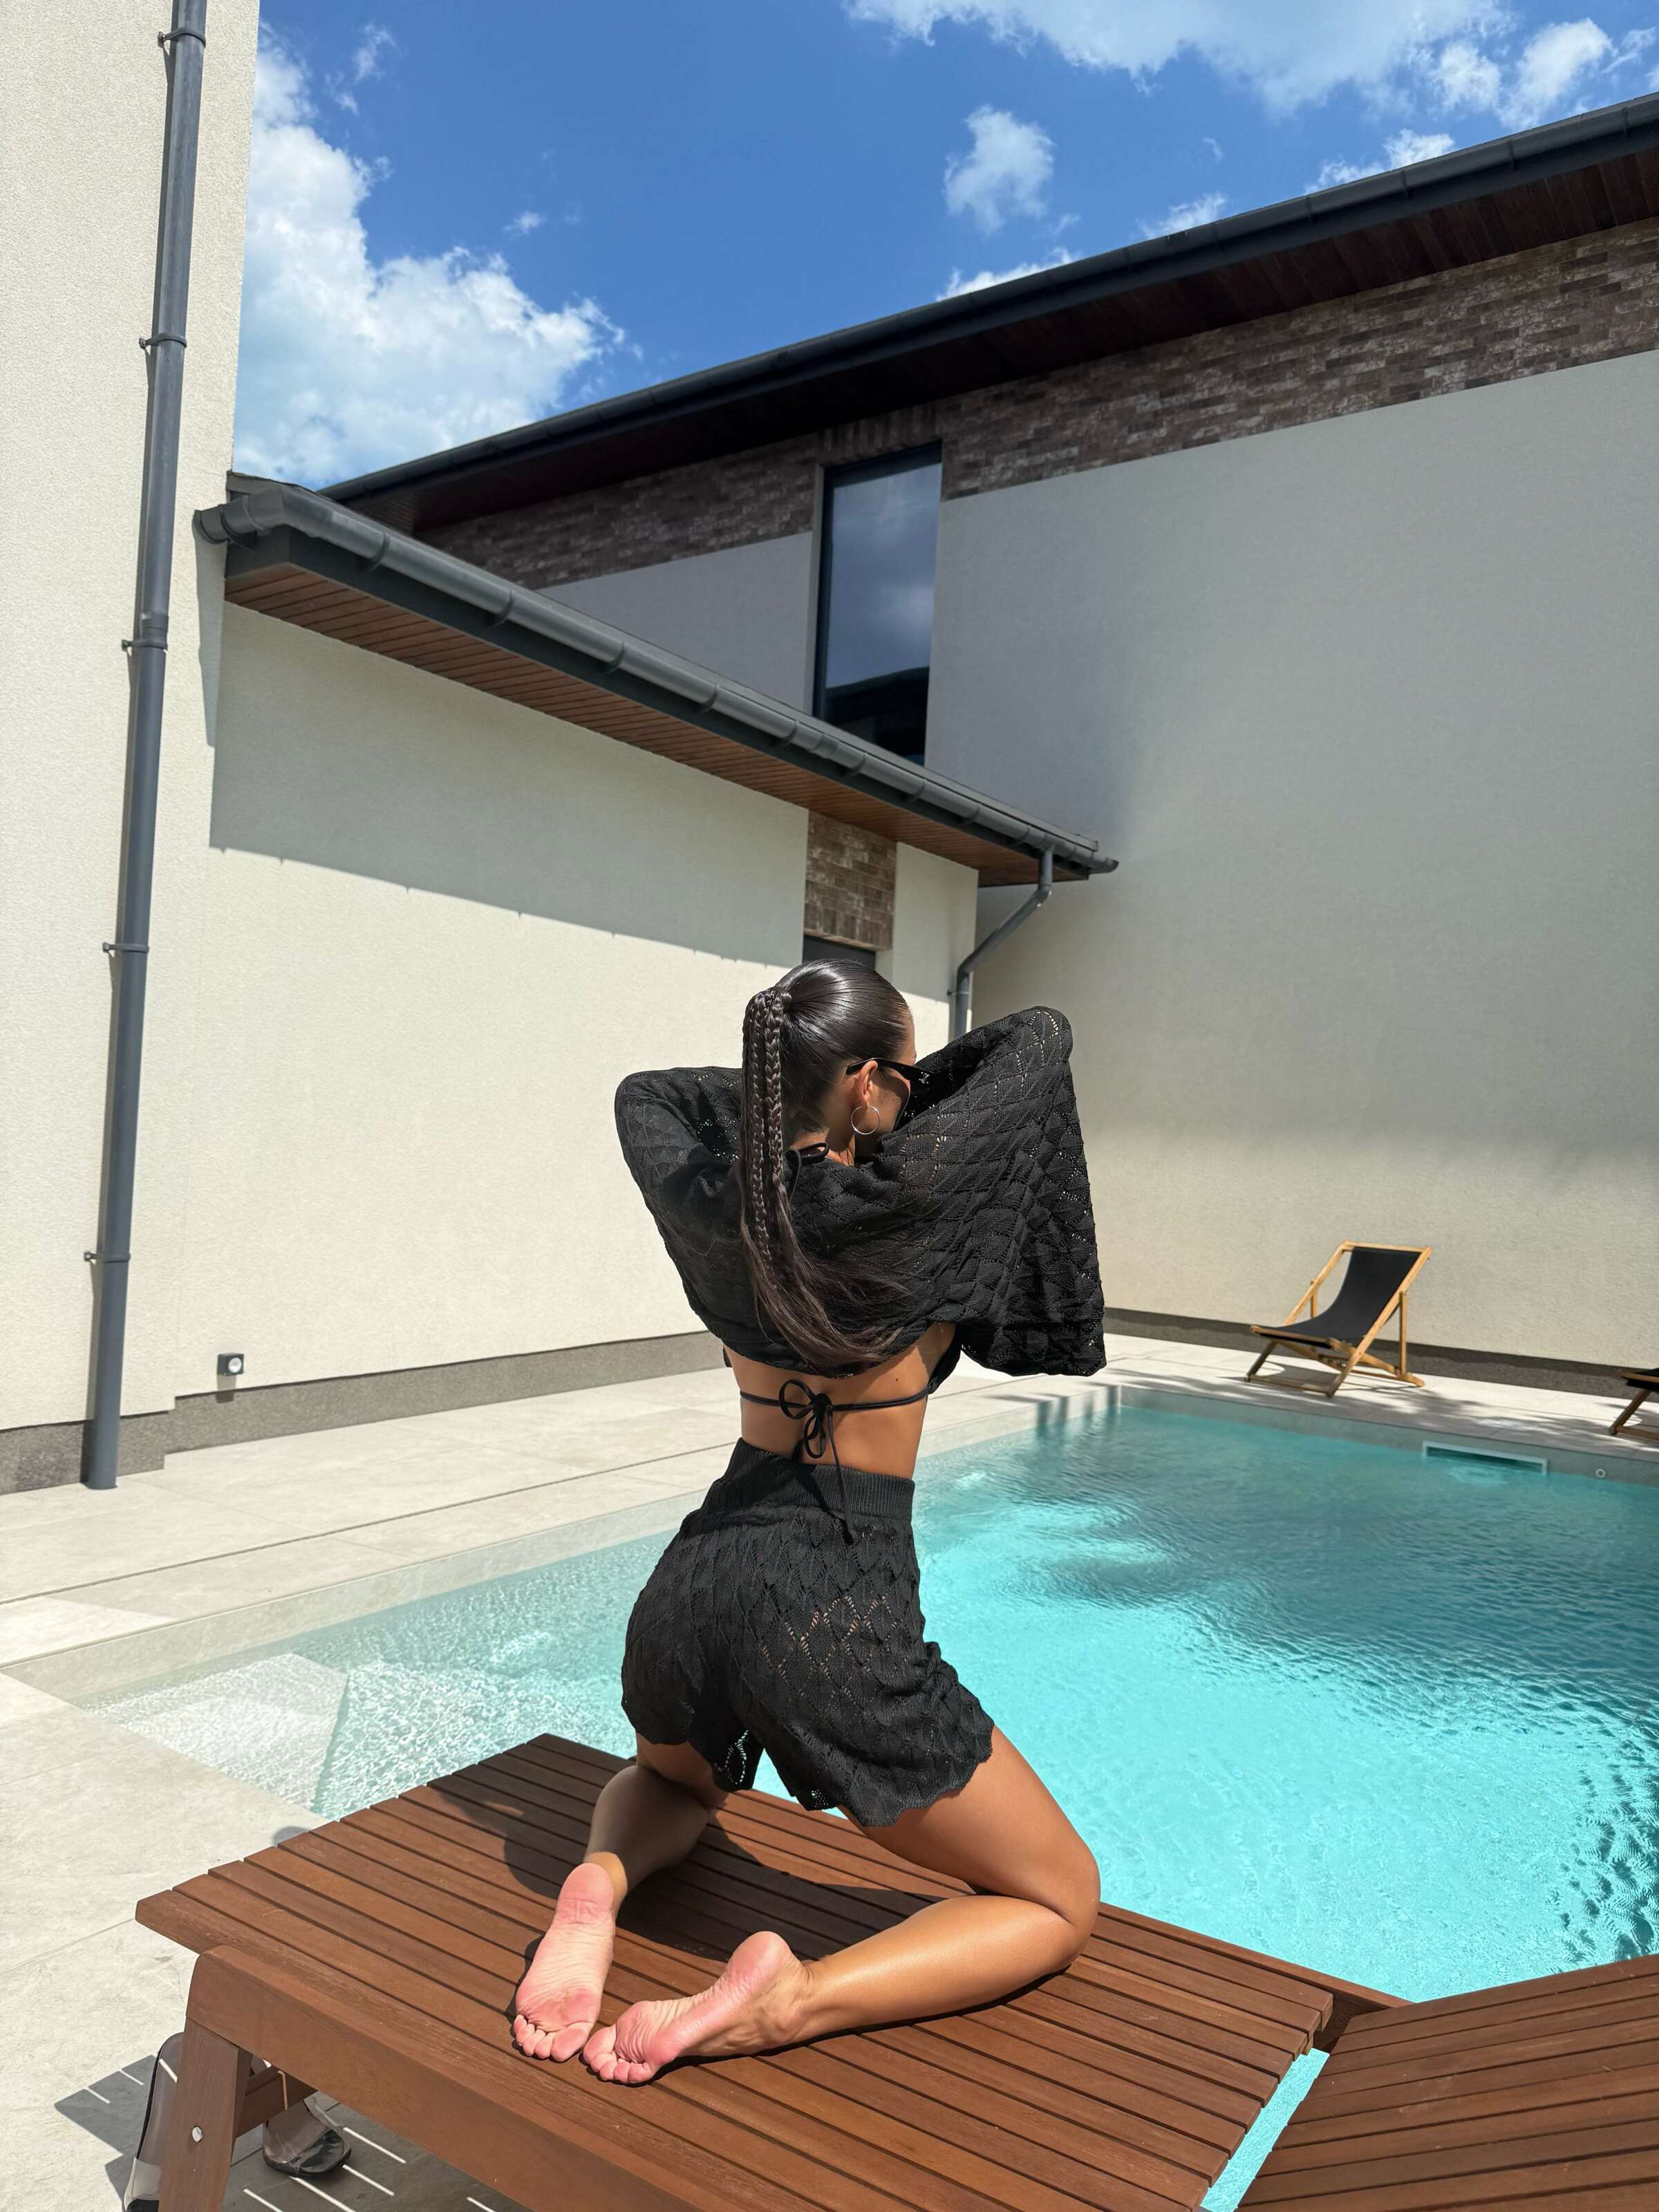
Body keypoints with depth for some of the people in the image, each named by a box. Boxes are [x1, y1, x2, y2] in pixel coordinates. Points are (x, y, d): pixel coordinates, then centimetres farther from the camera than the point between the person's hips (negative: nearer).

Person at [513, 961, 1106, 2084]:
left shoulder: (707, 1199, 1)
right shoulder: (906, 1193, -14)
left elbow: (641, 1091, 25)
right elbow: (1043, 1037, 1)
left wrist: (775, 1091, 23)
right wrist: (921, 1091, 16)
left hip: (696, 1580, 6)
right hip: (837, 1611, -6)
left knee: (671, 1783, 41)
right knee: (1061, 1903, 15)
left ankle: (600, 1880, 6)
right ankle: (790, 1999, -8)